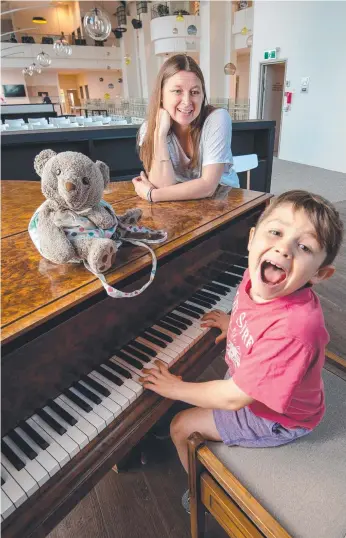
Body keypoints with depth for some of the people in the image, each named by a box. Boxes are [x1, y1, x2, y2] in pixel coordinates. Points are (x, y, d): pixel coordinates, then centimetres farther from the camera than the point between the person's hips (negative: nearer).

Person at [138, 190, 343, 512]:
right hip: (247, 380, 7)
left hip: (275, 418, -6)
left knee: (181, 426, 1)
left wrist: (175, 388, -20)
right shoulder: (255, 281, -19)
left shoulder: (293, 329, -42)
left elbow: (234, 398, -31)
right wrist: (233, 323, 8)